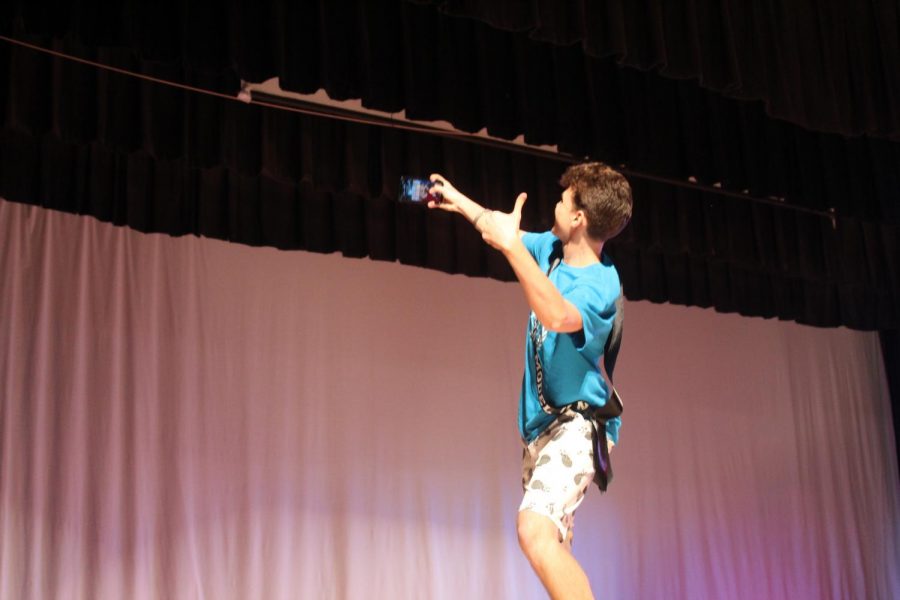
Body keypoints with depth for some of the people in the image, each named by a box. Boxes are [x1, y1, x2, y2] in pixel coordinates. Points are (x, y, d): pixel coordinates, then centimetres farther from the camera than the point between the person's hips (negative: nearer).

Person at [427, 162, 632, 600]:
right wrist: (459, 201, 35)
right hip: (541, 421, 10)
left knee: (535, 530, -32)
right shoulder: (552, 249, 4)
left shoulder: (599, 285, -22)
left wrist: (510, 245, -44)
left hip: (576, 422, -10)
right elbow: (502, 230, 25)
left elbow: (557, 316, -43)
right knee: (553, 545, 17)